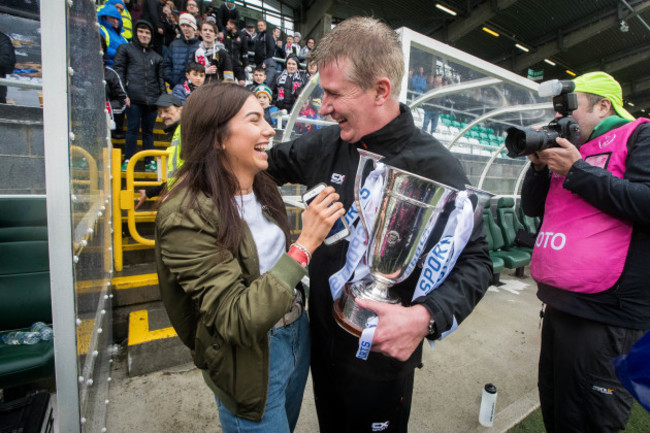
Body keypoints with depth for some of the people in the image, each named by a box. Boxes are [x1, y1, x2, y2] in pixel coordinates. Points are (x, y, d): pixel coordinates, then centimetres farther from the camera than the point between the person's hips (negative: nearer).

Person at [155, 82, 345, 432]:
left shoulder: (261, 186, -3)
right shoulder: (186, 216, -25)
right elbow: (237, 320, -29)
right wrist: (305, 244, -32)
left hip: (297, 331, 7)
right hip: (251, 360, -6)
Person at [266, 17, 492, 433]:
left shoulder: (436, 167, -22)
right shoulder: (326, 144, -6)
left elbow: (475, 261, -18)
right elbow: (270, 161, 9)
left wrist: (427, 315, -34)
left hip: (383, 353, -4)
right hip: (321, 338, 5)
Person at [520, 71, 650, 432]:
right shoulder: (569, 148, 15)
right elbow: (531, 207, 13)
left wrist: (576, 170, -14)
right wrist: (539, 165, 0)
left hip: (605, 315, -7)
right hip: (558, 304, 7)